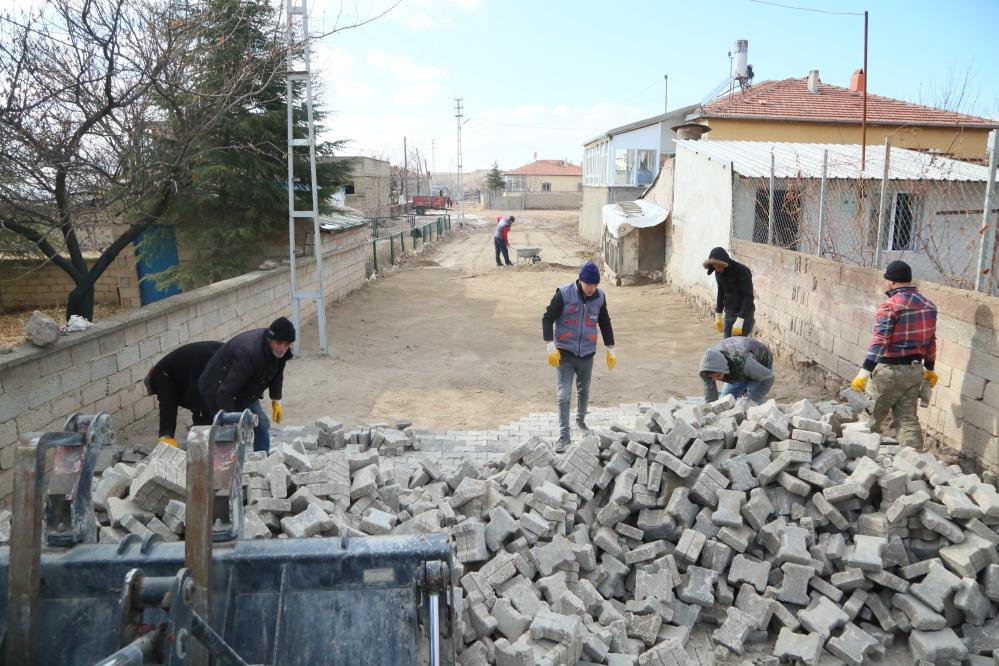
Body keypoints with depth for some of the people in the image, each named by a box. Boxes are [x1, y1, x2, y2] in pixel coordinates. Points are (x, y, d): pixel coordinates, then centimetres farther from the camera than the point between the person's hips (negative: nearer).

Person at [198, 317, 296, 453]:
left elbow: (277, 373, 9)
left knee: (262, 425, 9)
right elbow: (226, 392, -36)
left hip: (245, 390, 8)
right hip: (218, 386, -8)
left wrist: (276, 401, 8)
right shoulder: (249, 353, -40)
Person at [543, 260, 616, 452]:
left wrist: (610, 349, 12)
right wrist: (551, 346, -18)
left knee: (584, 391, 19)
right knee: (564, 395, -8)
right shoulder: (564, 294, -14)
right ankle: (564, 435, -5)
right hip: (564, 353, -4)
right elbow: (547, 318, -11)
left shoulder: (600, 296, -2)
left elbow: (605, 323, 11)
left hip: (587, 354, 4)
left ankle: (581, 420, 43)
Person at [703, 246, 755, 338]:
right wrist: (718, 315, 12)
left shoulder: (742, 271, -20)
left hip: (744, 314, -6)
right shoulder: (719, 273, -1)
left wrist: (740, 320, -25)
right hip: (729, 313, 7)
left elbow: (748, 297, -21)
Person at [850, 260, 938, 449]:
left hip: (889, 370, -7)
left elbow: (879, 341, -23)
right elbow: (931, 340, 15)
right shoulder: (929, 305, 7)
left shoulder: (890, 305, -16)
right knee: (909, 419, 12)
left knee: (870, 418, 8)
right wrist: (929, 368, 25)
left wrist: (864, 373, -25)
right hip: (915, 370, 7)